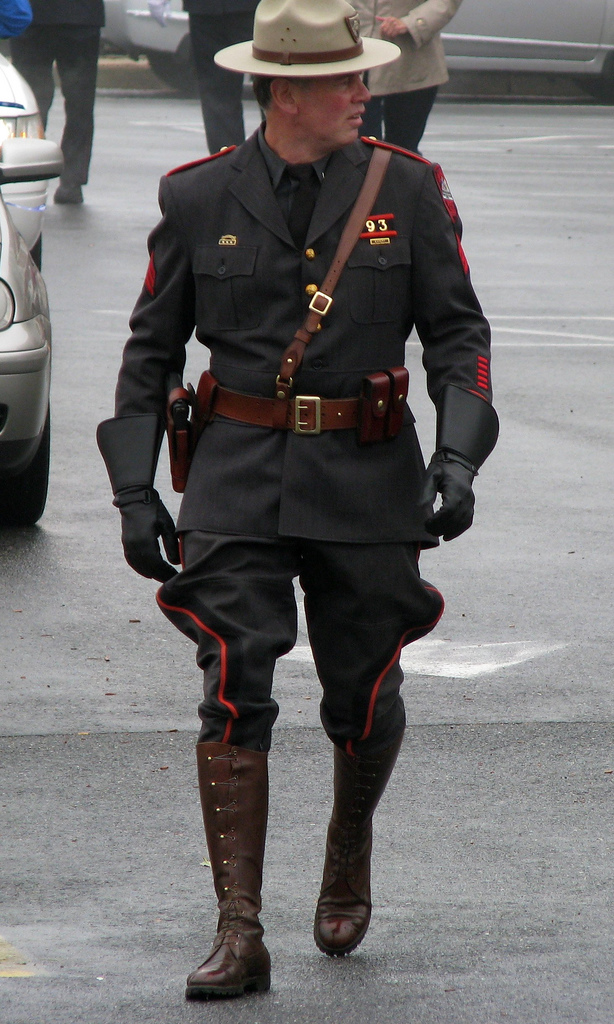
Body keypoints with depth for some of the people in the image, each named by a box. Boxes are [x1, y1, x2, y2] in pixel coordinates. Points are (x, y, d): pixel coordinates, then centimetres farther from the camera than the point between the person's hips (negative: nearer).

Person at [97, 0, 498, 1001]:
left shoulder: (408, 188, 1)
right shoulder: (199, 197, 1)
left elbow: (459, 333, 4)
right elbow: (151, 347, 8)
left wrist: (458, 457, -11)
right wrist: (134, 489, 2)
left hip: (367, 478, 1)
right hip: (238, 479, -1)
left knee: (364, 699, 6)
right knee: (234, 694, -11)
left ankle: (350, 848, 38)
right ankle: (239, 934, -9)